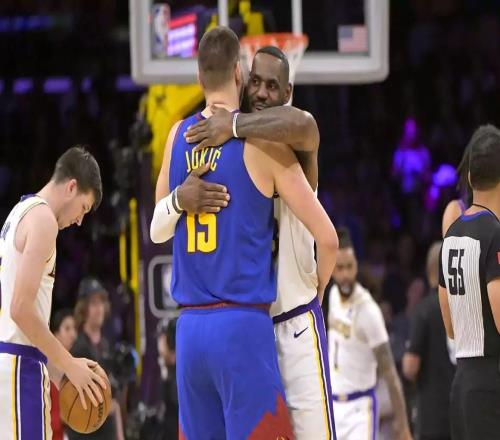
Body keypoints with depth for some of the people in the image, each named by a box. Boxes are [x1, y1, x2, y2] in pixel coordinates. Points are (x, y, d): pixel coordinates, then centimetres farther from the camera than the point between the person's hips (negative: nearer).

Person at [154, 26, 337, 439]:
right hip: (243, 325, -6)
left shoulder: (178, 136, 9)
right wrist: (316, 291, 11)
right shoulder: (261, 141, -7)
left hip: (190, 327, 6)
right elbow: (327, 238, -6)